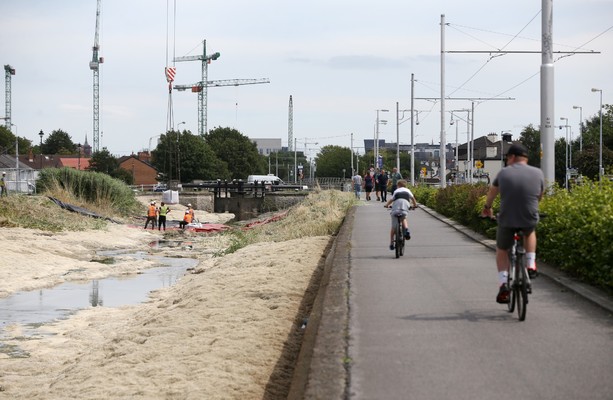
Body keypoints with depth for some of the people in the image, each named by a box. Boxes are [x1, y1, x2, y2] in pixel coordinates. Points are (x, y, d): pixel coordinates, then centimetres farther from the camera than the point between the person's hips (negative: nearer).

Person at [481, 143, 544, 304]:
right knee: (530, 232, 37)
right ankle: (531, 265, 23)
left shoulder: (504, 173, -1)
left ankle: (503, 284, 6)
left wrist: (487, 207, 37)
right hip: (530, 220, 1)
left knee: (502, 250, 22)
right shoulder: (537, 173, 0)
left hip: (507, 220, -1)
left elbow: (492, 192, 16)